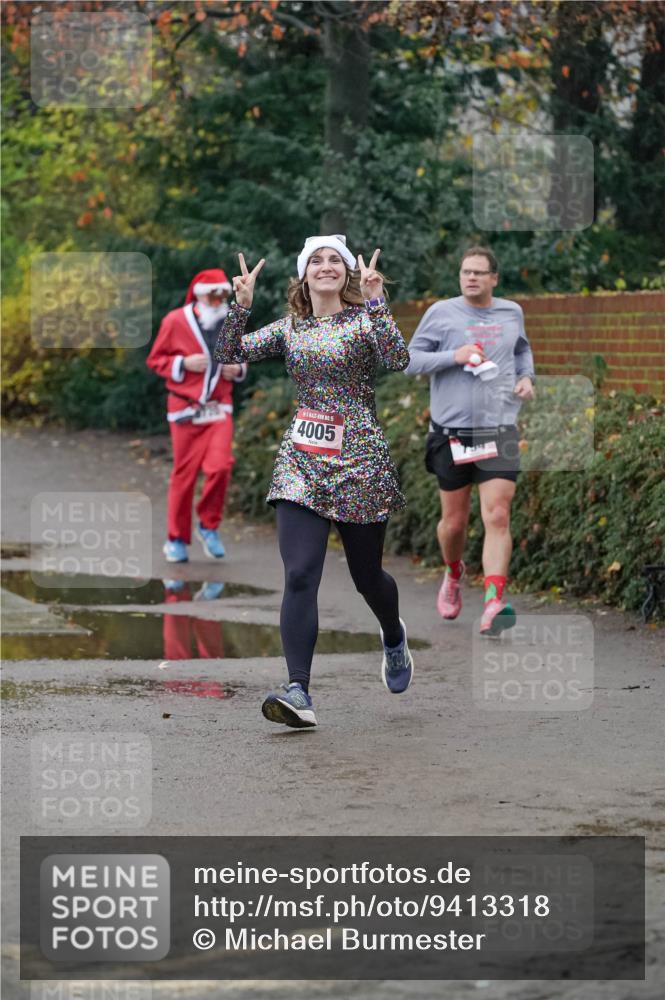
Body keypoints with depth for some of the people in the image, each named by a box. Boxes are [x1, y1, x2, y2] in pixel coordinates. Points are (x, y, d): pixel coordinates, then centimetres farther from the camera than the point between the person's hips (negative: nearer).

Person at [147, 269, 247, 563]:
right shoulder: (176, 321, -4)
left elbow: (241, 358, 22)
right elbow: (155, 359, 0)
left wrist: (238, 369, -1)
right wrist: (183, 364, -15)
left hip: (219, 407, 2)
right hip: (185, 409, -2)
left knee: (220, 466, -16)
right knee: (184, 473, 0)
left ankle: (208, 525, 6)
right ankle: (177, 539, 13)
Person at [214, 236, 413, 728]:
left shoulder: (364, 320, -2)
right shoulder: (289, 329, 10)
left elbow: (399, 359, -20)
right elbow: (230, 354, 4)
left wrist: (375, 301, -24)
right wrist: (242, 304, -9)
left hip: (360, 460, -2)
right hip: (301, 463, 3)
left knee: (366, 573, 11)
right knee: (299, 576, -12)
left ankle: (394, 637, 45)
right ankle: (299, 692, -18)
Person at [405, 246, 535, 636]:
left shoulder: (511, 312, 9)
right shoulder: (441, 313, 0)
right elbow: (411, 360, 0)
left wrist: (526, 377, 9)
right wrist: (454, 356, -14)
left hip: (500, 432, 1)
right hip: (452, 432, -1)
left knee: (498, 518, -13)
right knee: (454, 520, 10)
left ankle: (494, 605, -19)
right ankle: (453, 575, 41)